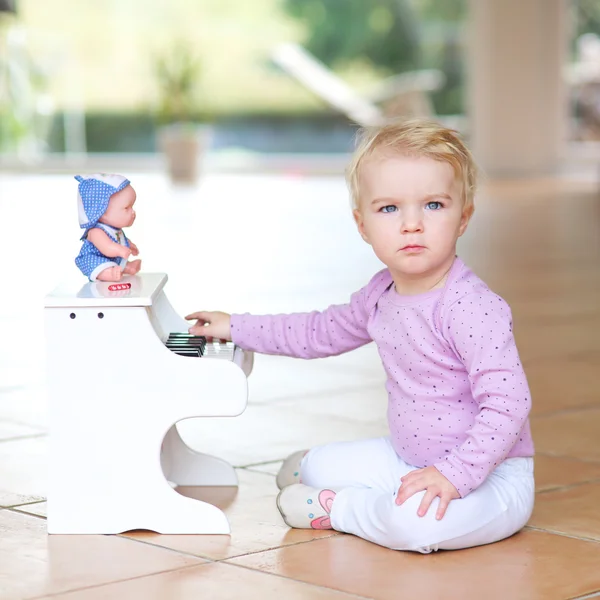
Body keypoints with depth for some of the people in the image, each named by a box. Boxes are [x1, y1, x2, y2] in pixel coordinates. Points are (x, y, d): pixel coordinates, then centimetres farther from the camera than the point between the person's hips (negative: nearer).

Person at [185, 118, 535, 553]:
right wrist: (235, 328, 24)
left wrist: (455, 474, -36)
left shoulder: (473, 307, -27)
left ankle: (335, 509, -6)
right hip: (410, 460, 8)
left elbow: (508, 403, -30)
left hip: (490, 475, -8)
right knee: (318, 465, 10)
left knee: (414, 520, -33)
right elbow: (323, 331, 20)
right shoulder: (382, 294, 1)